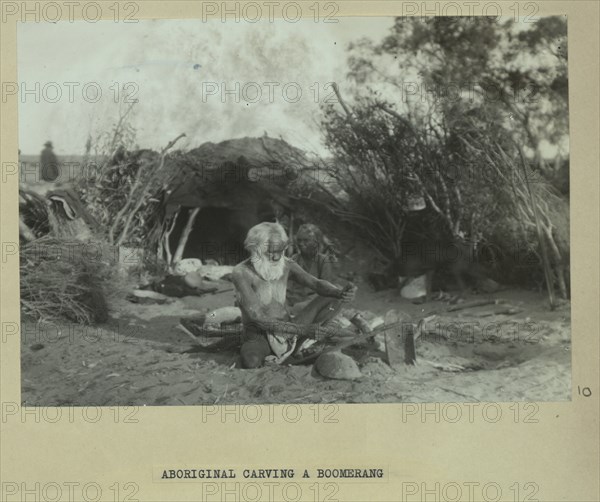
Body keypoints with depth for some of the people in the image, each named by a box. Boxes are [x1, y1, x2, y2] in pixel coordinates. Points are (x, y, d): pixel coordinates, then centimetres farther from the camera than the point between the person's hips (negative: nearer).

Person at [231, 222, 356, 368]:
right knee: (251, 362, -41)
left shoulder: (286, 265, -1)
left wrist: (341, 293, -31)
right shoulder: (241, 273, -18)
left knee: (333, 298, -6)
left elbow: (316, 283, -7)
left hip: (289, 333, 5)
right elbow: (257, 317, -24)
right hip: (259, 338, -5)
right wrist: (301, 329, -30)